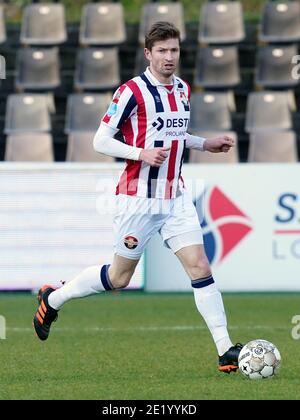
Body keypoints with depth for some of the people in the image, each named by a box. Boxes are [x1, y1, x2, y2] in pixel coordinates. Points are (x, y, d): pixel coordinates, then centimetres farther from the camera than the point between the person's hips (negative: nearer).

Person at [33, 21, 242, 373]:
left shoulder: (182, 90, 10)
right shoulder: (132, 91, -12)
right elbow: (101, 142, -12)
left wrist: (204, 144, 14)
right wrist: (141, 154, -24)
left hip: (176, 197, 6)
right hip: (139, 197, -6)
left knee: (200, 267, -6)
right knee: (119, 277, 6)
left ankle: (225, 350, -7)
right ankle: (53, 299, 29)